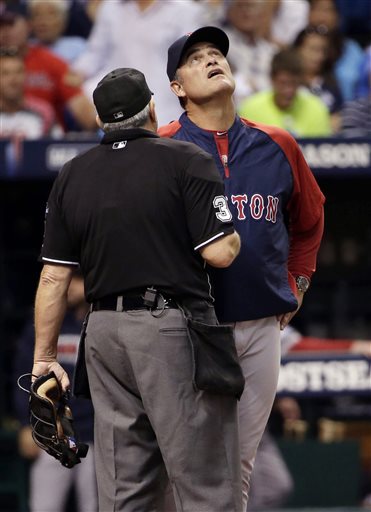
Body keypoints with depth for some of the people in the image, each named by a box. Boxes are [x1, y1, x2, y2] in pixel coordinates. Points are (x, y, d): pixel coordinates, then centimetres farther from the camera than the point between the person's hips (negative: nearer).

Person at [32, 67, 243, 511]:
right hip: (175, 327, -5)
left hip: (104, 333, 5)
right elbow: (219, 253, -12)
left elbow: (53, 277, 7)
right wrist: (235, 236, 11)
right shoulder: (186, 161, -5)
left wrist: (44, 358, 13)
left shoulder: (71, 176, 9)